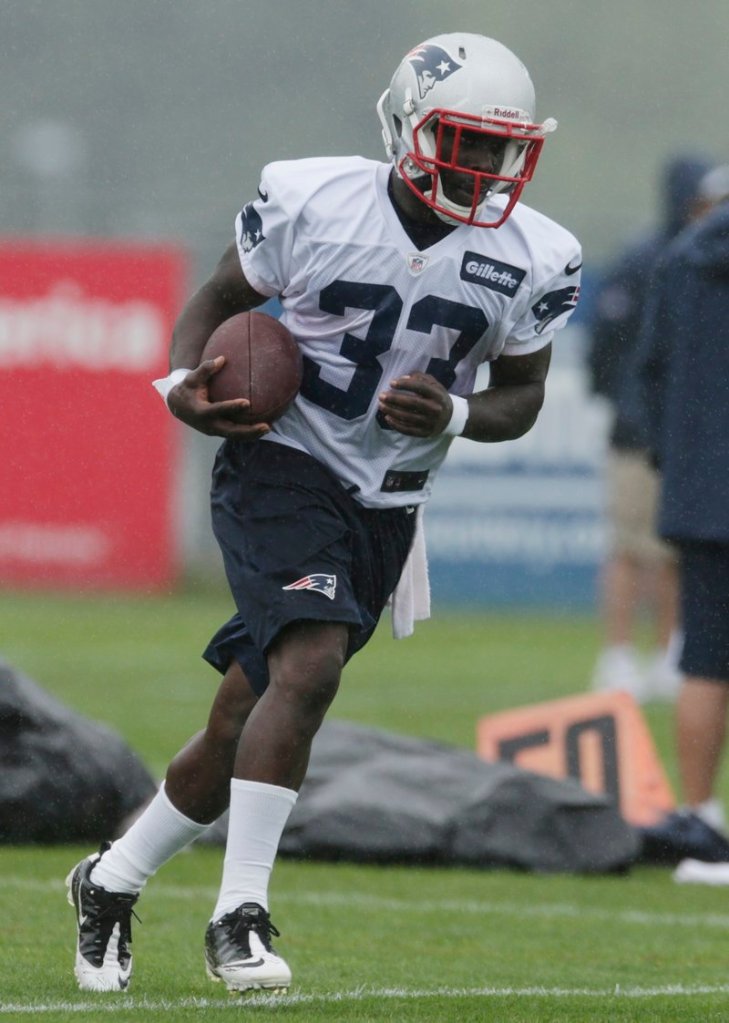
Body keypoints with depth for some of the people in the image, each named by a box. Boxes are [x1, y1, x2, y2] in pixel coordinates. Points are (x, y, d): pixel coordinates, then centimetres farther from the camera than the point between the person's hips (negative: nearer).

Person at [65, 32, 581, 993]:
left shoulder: (533, 261, -5)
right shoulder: (311, 203, -12)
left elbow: (522, 398, 7)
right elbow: (219, 298, 4)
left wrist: (453, 417, -15)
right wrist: (185, 383, -15)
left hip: (385, 508, 4)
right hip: (280, 464, -4)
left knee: (242, 727, 9)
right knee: (309, 667, -27)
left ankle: (112, 880, 30)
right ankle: (240, 915, -22)